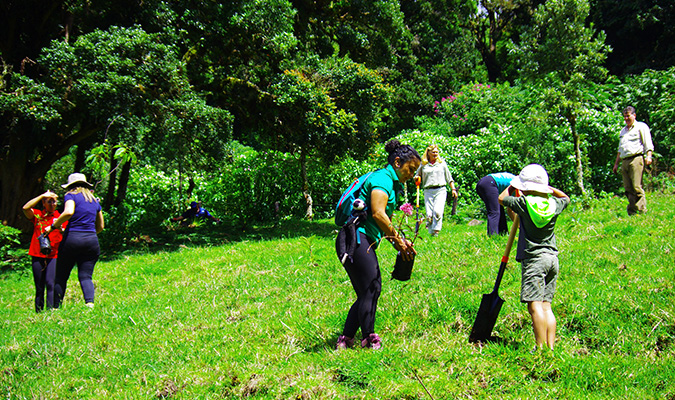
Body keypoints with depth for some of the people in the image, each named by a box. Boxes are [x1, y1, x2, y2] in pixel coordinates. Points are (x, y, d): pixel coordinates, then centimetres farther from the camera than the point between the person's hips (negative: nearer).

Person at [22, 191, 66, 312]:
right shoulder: (37, 215, 9)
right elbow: (26, 208, -11)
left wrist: (60, 229, -15)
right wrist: (42, 196, -10)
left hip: (54, 256, -1)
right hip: (38, 255, 1)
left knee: (50, 284, -15)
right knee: (39, 288, 6)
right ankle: (38, 313, 14)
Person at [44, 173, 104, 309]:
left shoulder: (71, 195, 2)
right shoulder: (94, 200, 18)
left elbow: (69, 212, -19)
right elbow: (101, 226, 23)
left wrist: (53, 226, -9)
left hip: (72, 238, -4)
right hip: (92, 240, 4)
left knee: (61, 277, 6)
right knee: (86, 276, 2)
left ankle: (56, 308, 6)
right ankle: (90, 302, -21)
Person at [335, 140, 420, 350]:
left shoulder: (392, 183, 24)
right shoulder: (383, 178, -8)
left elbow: (385, 221, 28)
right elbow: (378, 214, -20)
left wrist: (400, 240, 15)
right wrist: (397, 240, -11)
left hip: (363, 242, 11)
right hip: (356, 238, -11)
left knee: (368, 293, 9)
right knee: (371, 289, -10)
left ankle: (346, 339, 11)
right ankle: (369, 339, -5)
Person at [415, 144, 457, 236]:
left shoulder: (442, 163, 14)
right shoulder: (423, 165, 12)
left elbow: (449, 177, 19)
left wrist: (453, 189, 13)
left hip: (441, 191, -1)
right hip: (428, 191, 1)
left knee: (437, 212, -19)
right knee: (429, 214, -6)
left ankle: (436, 231, -15)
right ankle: (431, 233, 3)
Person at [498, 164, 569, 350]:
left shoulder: (524, 202, -9)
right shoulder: (553, 204, 6)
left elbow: (502, 198, 8)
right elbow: (566, 198, 31)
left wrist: (511, 187, 24)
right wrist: (550, 189, 28)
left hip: (533, 259, -7)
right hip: (552, 258, 7)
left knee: (535, 305, -11)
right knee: (546, 306, 7)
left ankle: (541, 348, -17)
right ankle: (551, 347, 2)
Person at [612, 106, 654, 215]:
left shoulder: (641, 127, 8)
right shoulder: (623, 130, 28)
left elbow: (648, 143, -1)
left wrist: (648, 156, -15)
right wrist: (616, 164, 25)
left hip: (636, 159, -6)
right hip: (624, 161, 6)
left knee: (637, 187, -15)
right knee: (628, 189, 0)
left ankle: (642, 211, -14)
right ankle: (631, 213, 0)